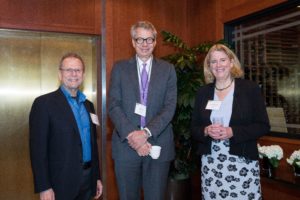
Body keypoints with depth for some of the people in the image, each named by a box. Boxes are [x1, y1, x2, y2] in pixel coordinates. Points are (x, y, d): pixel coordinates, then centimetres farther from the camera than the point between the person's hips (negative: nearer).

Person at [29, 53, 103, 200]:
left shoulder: (88, 105, 10)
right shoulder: (44, 103, -9)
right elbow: (38, 148, -12)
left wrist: (97, 177, 13)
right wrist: (44, 188, -15)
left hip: (88, 180, 6)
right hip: (61, 183, -5)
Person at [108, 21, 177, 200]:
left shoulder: (168, 69, 7)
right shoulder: (120, 68, 6)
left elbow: (170, 107, -3)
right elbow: (114, 106, -2)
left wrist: (146, 132, -15)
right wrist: (131, 135, -14)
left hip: (158, 144, 0)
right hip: (126, 144, 0)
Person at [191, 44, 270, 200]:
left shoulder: (250, 88, 0)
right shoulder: (203, 92, 8)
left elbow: (263, 126, -3)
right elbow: (194, 128, 10)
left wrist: (232, 132, -16)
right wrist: (206, 131, -12)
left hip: (243, 162, -2)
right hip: (210, 163, 2)